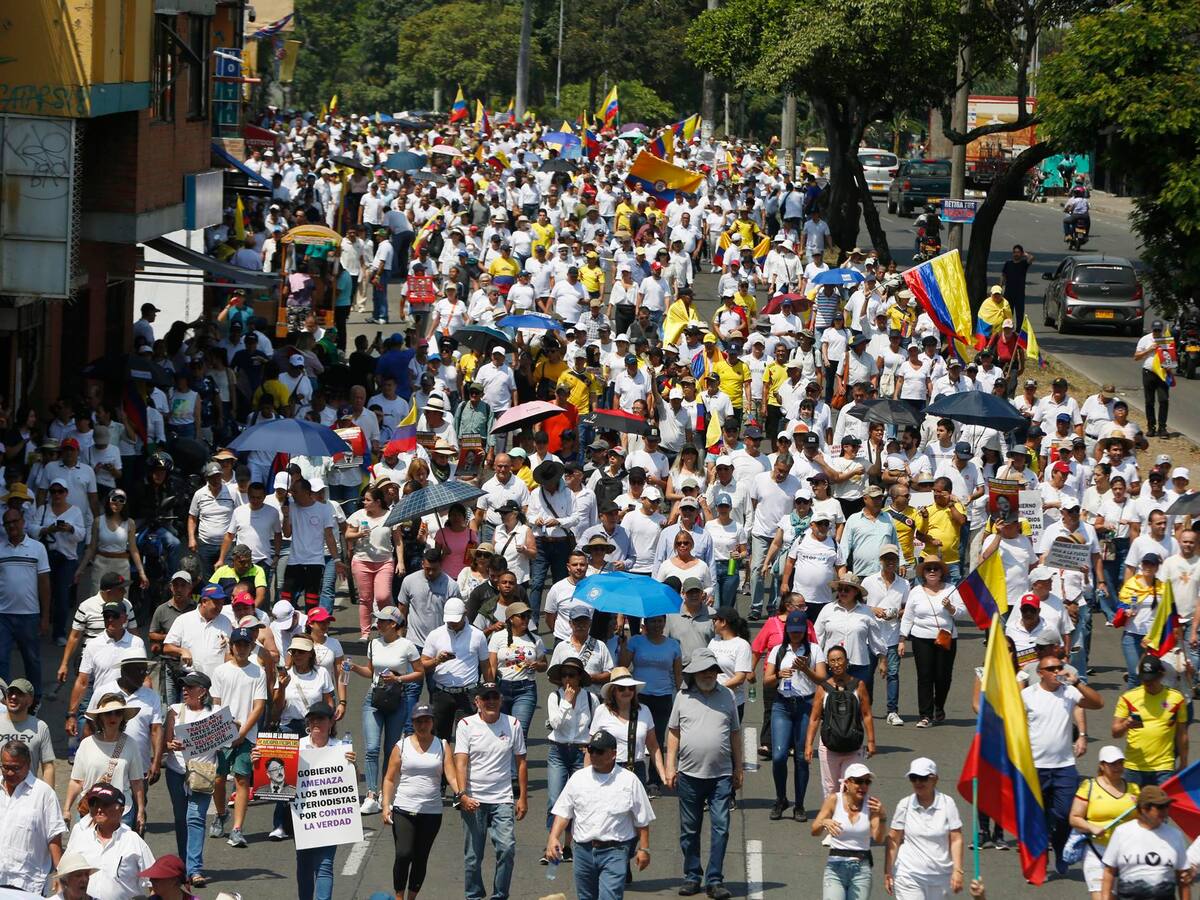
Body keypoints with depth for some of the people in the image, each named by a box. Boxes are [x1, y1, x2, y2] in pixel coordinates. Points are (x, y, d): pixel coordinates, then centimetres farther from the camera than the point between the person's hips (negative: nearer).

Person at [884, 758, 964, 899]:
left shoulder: (947, 804, -3)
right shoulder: (905, 805, -1)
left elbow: (956, 840, -4)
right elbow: (893, 840, 3)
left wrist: (957, 871, -11)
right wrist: (888, 872, 0)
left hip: (941, 877, 1)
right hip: (909, 876, -1)